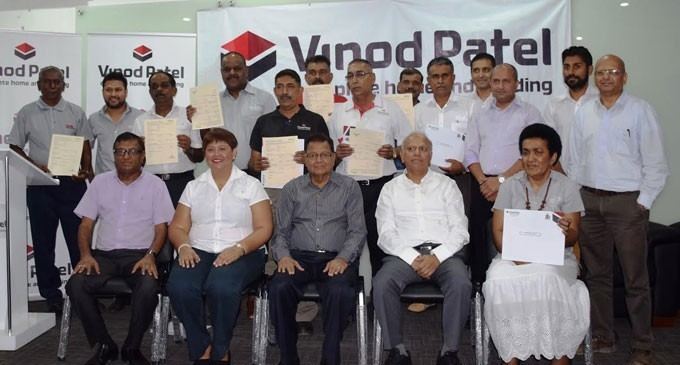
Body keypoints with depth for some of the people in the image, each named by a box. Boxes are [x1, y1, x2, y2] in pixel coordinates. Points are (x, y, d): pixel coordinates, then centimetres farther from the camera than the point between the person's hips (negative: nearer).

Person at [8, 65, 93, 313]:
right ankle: (52, 295, 15)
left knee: (78, 238, 1)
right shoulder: (27, 113, 6)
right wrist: (35, 166, -9)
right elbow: (15, 147, 7)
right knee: (43, 242, 5)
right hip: (40, 185, 1)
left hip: (72, 183, 0)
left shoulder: (75, 113, 8)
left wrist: (86, 170, -8)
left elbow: (85, 146, 9)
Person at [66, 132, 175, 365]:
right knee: (76, 284, -26)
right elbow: (86, 224, 11)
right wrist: (86, 255, -6)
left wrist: (150, 255, -15)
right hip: (104, 254, 3)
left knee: (149, 287, -33)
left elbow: (161, 228, 3)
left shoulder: (155, 184, 7)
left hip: (139, 255, -2)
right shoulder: (100, 182, 14)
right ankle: (103, 346, -8)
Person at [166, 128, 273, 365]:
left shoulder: (250, 185, 9)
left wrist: (238, 249, -17)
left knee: (221, 287, -35)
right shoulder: (194, 187, 19)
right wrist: (184, 247, -9)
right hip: (199, 252, 3)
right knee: (179, 287, -29)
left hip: (241, 254, -3)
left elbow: (264, 229, 0)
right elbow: (177, 227, 14)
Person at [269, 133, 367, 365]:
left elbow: (357, 231, 4)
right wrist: (283, 255, -8)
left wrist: (343, 258, -13)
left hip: (336, 258, -1)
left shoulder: (349, 187, 12)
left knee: (340, 292, -34)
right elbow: (281, 230, 13)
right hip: (299, 256, 2)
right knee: (279, 288, -29)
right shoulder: (292, 189, 17)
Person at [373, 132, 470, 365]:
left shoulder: (446, 185, 16)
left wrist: (437, 256, -11)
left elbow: (459, 229, 6)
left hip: (444, 252, 0)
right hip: (405, 254, 0)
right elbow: (386, 234, 5)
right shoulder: (390, 189, 16)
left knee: (461, 284, -31)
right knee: (381, 284, -29)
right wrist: (413, 258, -12)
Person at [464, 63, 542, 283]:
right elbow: (470, 153, 10)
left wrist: (502, 179, -13)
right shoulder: (479, 115, 17)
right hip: (482, 185, 3)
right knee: (477, 235, 2)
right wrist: (483, 181, -5)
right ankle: (479, 284, 12)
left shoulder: (529, 113, 5)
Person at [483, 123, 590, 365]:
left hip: (556, 258, -1)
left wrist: (566, 232, -25)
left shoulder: (567, 187, 5)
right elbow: (498, 230, 2)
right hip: (514, 257, 1)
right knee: (498, 280, -31)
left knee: (547, 279, -35)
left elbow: (573, 236, 0)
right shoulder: (510, 186, 8)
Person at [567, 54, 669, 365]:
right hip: (589, 201, 4)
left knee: (635, 279, 0)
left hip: (627, 201, -4)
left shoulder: (640, 110, -3)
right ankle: (602, 337, 24)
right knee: (595, 274, 11)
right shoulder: (584, 112, 9)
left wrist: (642, 203, -9)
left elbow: (655, 163, -5)